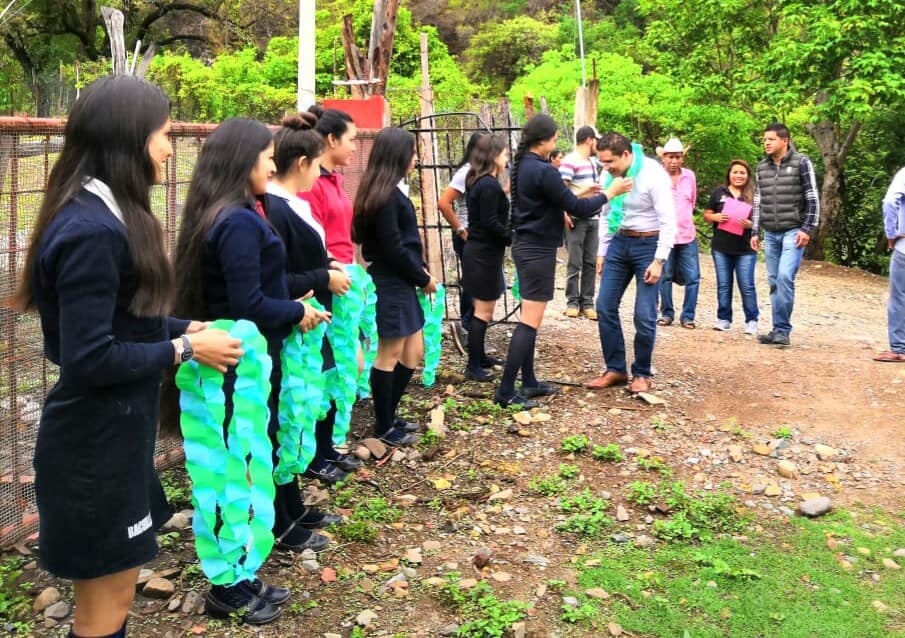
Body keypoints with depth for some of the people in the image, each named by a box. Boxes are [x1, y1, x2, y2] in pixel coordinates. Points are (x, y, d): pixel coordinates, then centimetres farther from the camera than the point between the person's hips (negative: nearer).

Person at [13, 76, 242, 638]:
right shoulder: (93, 232, -25)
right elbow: (89, 359, -26)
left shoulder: (104, 215, 7)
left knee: (114, 590, 23)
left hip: (112, 432, 10)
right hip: (96, 444, -10)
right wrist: (185, 349, -17)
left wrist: (186, 327, 3)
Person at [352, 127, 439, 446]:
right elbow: (393, 248, -19)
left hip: (401, 282, 10)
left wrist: (421, 269, 5)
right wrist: (423, 278, -9)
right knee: (390, 355, 1)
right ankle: (384, 428, 14)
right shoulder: (386, 195, -17)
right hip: (390, 284, -10)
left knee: (413, 352, 14)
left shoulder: (392, 191, 12)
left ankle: (387, 417, 25)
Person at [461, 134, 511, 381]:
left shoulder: (479, 182, 12)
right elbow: (490, 223, -21)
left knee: (483, 309, 19)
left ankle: (479, 356, 30)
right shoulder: (489, 185, -18)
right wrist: (513, 240, -11)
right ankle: (473, 367, 1)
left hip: (480, 250, 10)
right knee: (483, 311, -4)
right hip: (484, 253, -10)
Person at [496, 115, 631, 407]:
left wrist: (580, 195, 17)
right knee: (529, 322, -7)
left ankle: (529, 382, 20)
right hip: (538, 251, -10)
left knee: (529, 319, 13)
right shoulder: (543, 171, -20)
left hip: (526, 247, 10)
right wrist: (609, 193, -4)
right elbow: (576, 210, -16)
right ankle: (506, 391, -7)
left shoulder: (522, 166, 9)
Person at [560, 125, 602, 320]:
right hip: (576, 220, -8)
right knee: (574, 264, -1)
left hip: (593, 219, 8)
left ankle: (587, 303, 12)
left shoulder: (592, 162, 19)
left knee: (591, 263, 7)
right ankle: (573, 302, 7)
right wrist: (565, 215, -22)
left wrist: (599, 212, 17)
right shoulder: (570, 161, -8)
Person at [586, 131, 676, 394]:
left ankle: (642, 373, 13)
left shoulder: (653, 174, -18)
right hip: (619, 243, 6)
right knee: (605, 307, 3)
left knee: (644, 315, -5)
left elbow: (668, 221, -17)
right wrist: (602, 252, 11)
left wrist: (659, 261, -19)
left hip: (648, 244, -6)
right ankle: (615, 369, 16)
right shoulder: (610, 174, 0)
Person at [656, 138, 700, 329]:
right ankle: (667, 313, 17)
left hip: (687, 234, 4)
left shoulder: (689, 175, 7)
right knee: (665, 276, 3)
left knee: (693, 277, 0)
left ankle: (687, 316, 10)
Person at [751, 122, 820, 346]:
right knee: (774, 282, 6)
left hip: (793, 232, -5)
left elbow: (813, 199, -4)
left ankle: (782, 330, -10)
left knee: (785, 277, -17)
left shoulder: (801, 163, -3)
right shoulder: (762, 167, 11)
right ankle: (779, 330, 13)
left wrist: (807, 230, -11)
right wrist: (755, 232, 13)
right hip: (770, 234, 5)